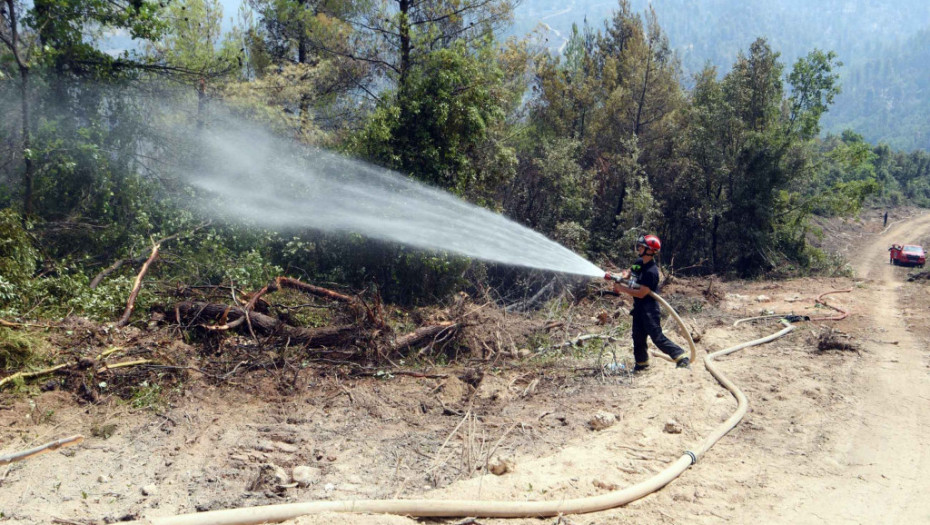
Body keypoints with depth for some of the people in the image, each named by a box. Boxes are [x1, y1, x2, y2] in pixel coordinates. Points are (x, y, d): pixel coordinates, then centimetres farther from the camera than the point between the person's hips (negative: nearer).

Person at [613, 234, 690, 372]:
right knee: (638, 336, 15)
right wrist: (617, 276, 0)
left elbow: (641, 293, -23)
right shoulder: (639, 262, 5)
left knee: (657, 337, -10)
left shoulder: (651, 271, -23)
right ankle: (641, 363, 29)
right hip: (639, 306, 9)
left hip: (649, 307, -9)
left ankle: (681, 357, -5)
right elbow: (628, 273, 23)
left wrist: (621, 288, -18)